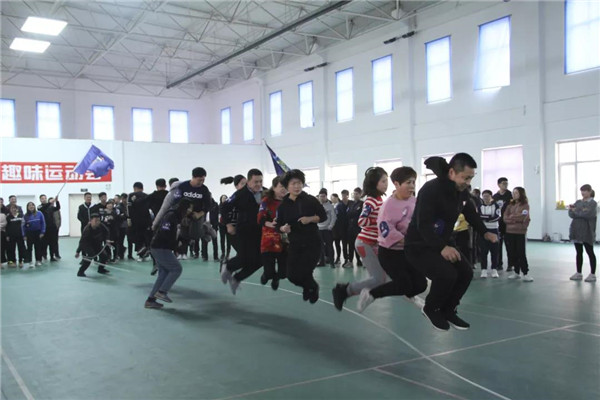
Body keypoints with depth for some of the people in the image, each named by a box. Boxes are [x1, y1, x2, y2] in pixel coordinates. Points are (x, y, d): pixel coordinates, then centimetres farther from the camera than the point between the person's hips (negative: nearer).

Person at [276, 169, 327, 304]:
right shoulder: (283, 205, -2)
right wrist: (283, 228, -20)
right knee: (292, 275, 1)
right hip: (295, 244, 3)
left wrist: (310, 219, -18)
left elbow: (323, 216, -1)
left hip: (312, 243, -3)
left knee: (303, 273, -10)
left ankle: (312, 287, 27)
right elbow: (278, 226, 3)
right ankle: (308, 286, 37)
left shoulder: (310, 200, -8)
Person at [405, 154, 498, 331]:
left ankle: (447, 310, 19)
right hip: (419, 245, -8)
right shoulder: (431, 190, -27)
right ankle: (430, 309, 4)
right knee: (447, 275, -25)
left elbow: (471, 214, 17)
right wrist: (442, 248, -47)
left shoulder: (462, 191, -2)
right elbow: (423, 224, -35)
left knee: (466, 272, -2)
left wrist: (484, 232, 1)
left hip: (443, 242, 8)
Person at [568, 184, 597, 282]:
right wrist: (581, 212, -16)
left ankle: (592, 274, 9)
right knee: (579, 252, 11)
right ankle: (578, 273, 18)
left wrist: (576, 211, -8)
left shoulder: (593, 203, -4)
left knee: (590, 252, 3)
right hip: (577, 230, 5)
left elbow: (588, 215, -18)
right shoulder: (578, 202, 11)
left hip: (587, 232, -5)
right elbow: (571, 214, 0)